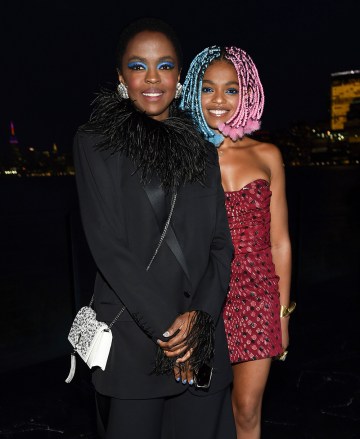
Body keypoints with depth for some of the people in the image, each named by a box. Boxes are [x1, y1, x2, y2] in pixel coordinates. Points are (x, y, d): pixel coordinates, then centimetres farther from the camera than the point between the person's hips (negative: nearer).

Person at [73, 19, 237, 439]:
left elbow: (221, 243, 5)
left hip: (203, 338, 4)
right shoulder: (95, 142, -2)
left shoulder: (201, 149, 9)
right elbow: (108, 246, -10)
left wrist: (199, 315, -10)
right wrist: (165, 326, -13)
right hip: (130, 338, -3)